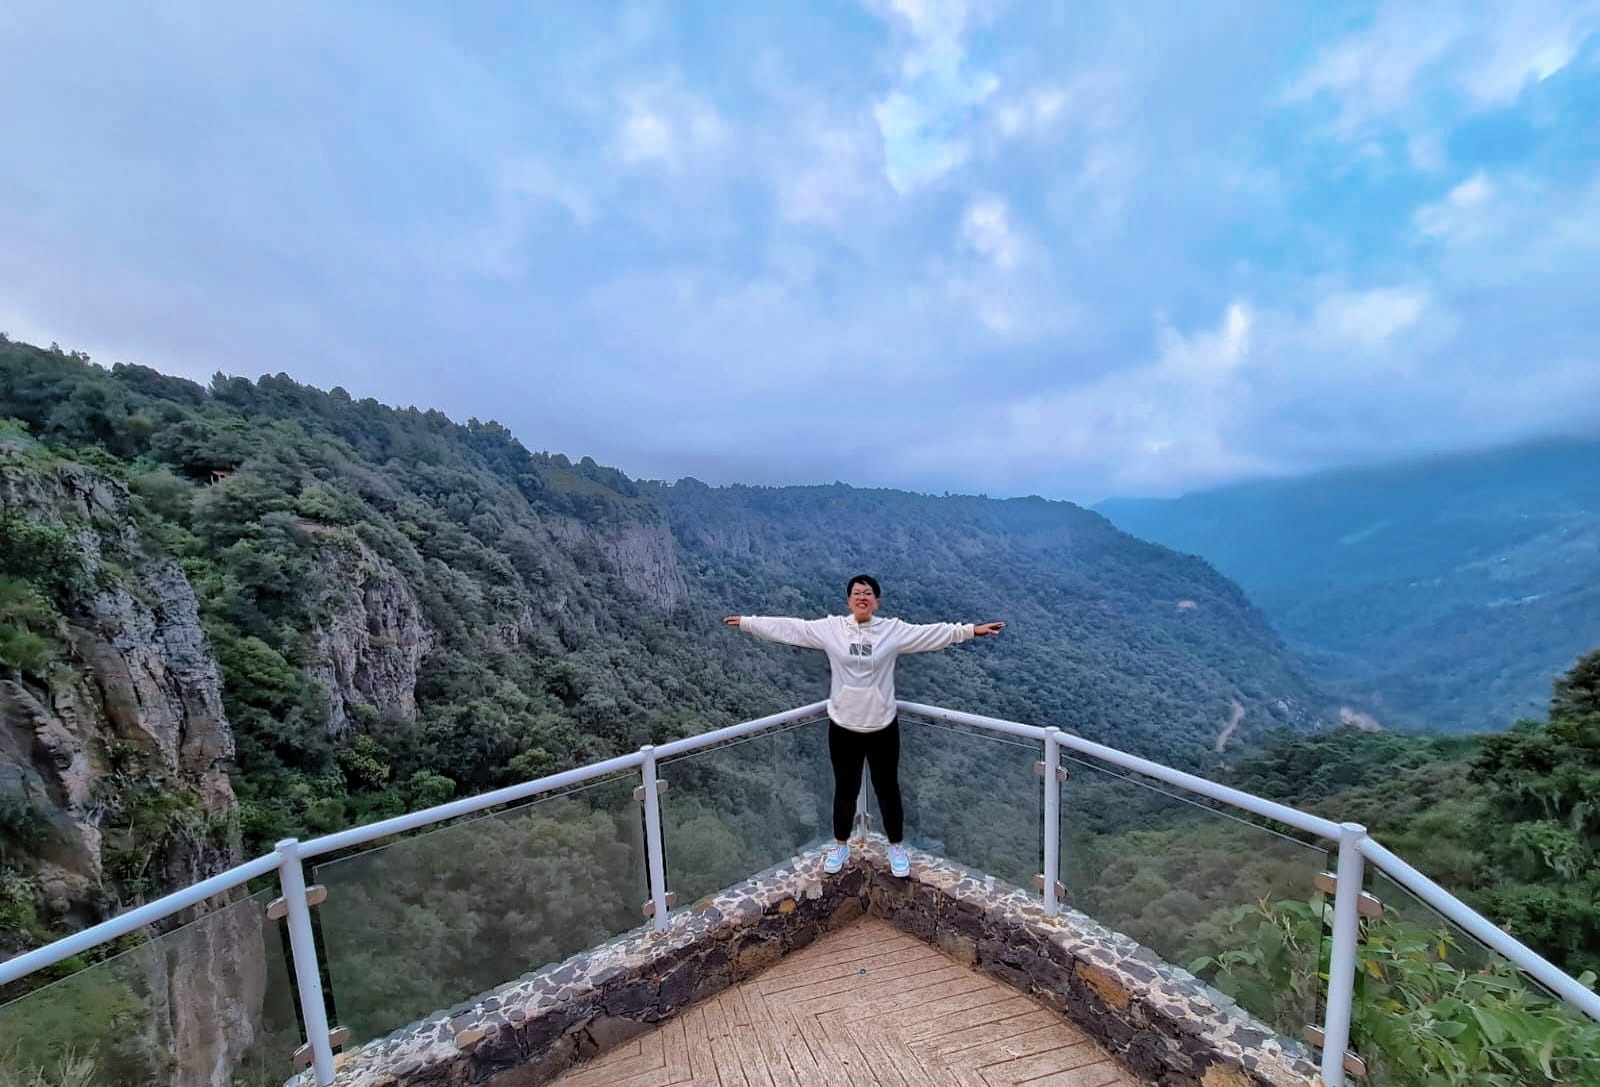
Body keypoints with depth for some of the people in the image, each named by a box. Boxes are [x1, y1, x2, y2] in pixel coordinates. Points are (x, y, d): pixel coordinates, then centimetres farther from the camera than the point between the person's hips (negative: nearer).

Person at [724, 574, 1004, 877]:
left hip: (882, 726, 0)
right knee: (845, 789, 17)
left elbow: (933, 632, -7)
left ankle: (896, 847, 39)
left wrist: (972, 630, -13)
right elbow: (789, 628, -5)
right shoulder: (830, 628, -6)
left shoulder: (893, 630, -6)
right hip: (843, 726, 1)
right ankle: (840, 846, 40)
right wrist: (747, 622, -6)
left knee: (887, 788, 16)